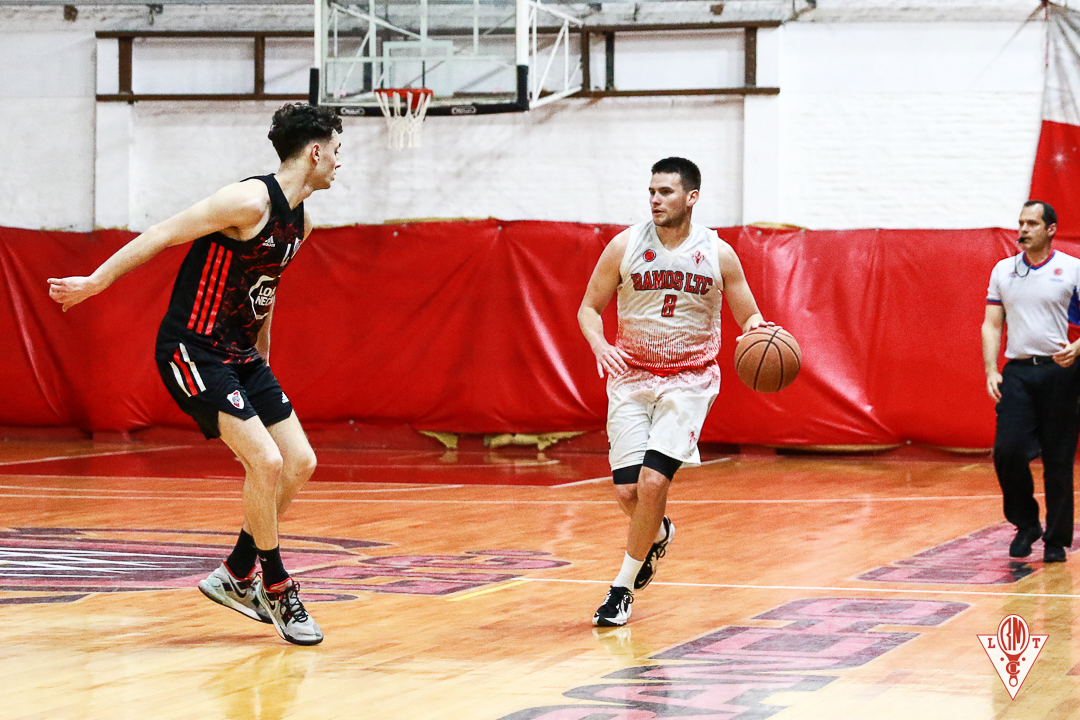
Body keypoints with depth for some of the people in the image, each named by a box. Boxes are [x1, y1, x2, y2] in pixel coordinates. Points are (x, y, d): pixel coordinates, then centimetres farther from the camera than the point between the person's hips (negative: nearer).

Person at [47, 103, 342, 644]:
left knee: (299, 463, 5)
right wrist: (94, 283, -13)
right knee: (266, 461, -18)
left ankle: (235, 577, 19)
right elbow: (163, 235, -16)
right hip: (193, 349, -9)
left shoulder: (299, 222, 9)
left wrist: (262, 363, 29)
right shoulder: (250, 201, -19)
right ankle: (275, 588, -1)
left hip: (239, 353, 9)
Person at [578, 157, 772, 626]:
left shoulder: (718, 254, -4)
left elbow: (748, 316, 5)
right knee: (627, 490, -3)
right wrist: (599, 344, -18)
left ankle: (623, 586, 0)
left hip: (689, 380, -2)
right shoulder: (625, 246, -3)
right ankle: (657, 535, 35)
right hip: (631, 377, 2)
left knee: (653, 479, -17)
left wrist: (756, 327, -20)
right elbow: (589, 307, 3)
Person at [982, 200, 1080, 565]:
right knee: (1006, 451, -9)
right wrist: (991, 370, -1)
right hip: (1017, 371, 2)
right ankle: (1026, 524, 12)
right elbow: (992, 325, 11)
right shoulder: (1003, 271, 10)